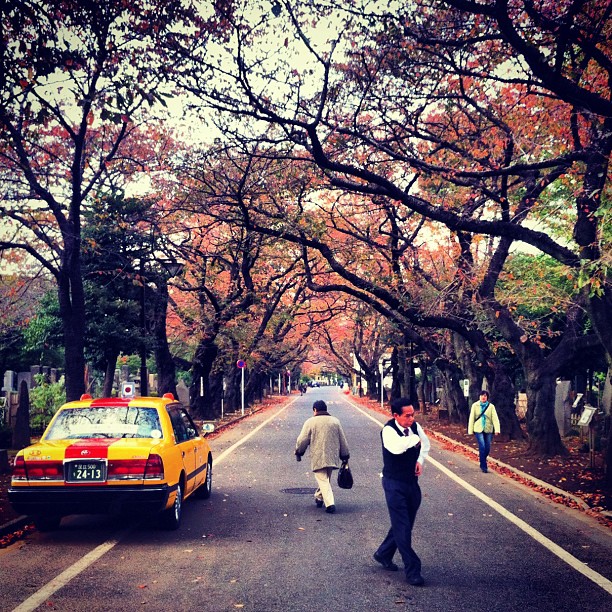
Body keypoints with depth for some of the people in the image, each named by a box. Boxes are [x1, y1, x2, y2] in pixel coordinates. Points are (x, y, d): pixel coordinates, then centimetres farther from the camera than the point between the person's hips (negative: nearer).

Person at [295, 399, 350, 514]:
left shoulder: (310, 422, -3)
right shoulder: (335, 421, 9)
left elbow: (302, 440, -3)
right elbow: (343, 440, 11)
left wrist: (298, 452, 14)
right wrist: (345, 456, 19)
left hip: (318, 458, -4)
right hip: (332, 457, 5)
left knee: (323, 481, -4)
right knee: (326, 479, 22)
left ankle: (330, 504, -17)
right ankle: (319, 497, 37)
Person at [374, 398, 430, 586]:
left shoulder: (415, 427, -1)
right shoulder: (388, 430, -20)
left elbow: (425, 444, 21)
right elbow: (396, 447, -43)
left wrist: (420, 460, 3)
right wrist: (415, 439, -25)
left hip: (412, 482, 7)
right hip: (394, 484, -7)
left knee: (404, 523, 18)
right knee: (403, 528, -4)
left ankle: (383, 554, 38)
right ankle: (412, 570, 6)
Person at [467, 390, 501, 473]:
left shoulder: (491, 406, 0)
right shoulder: (475, 405, 0)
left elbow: (495, 418, -9)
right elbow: (471, 418, 2)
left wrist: (497, 429, -22)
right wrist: (470, 430, -1)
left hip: (488, 430, 2)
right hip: (478, 429, -2)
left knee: (487, 448, 6)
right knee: (482, 447, -12)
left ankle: (483, 459, 35)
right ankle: (483, 466, -4)